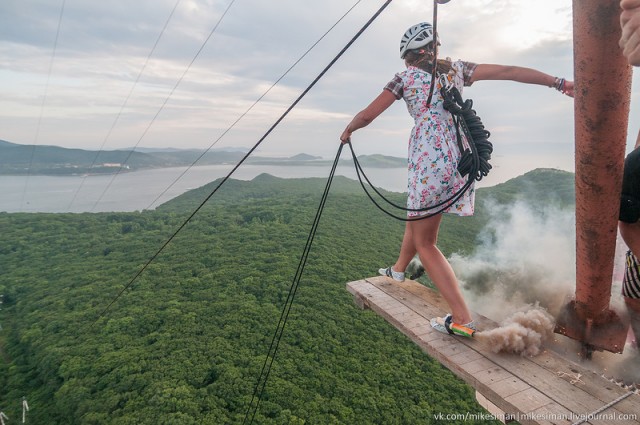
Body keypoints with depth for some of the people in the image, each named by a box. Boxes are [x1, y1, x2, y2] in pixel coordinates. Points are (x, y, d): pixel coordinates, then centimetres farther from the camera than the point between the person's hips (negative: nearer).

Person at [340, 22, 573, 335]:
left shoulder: (405, 77, 6)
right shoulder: (457, 69, 16)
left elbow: (367, 115, 4)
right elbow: (510, 71, 11)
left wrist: (347, 131, 23)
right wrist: (559, 83, 15)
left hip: (430, 161, -6)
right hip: (463, 159, 6)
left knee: (424, 241, 3)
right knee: (417, 215, 27)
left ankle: (462, 319, -2)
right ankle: (398, 269, 48)